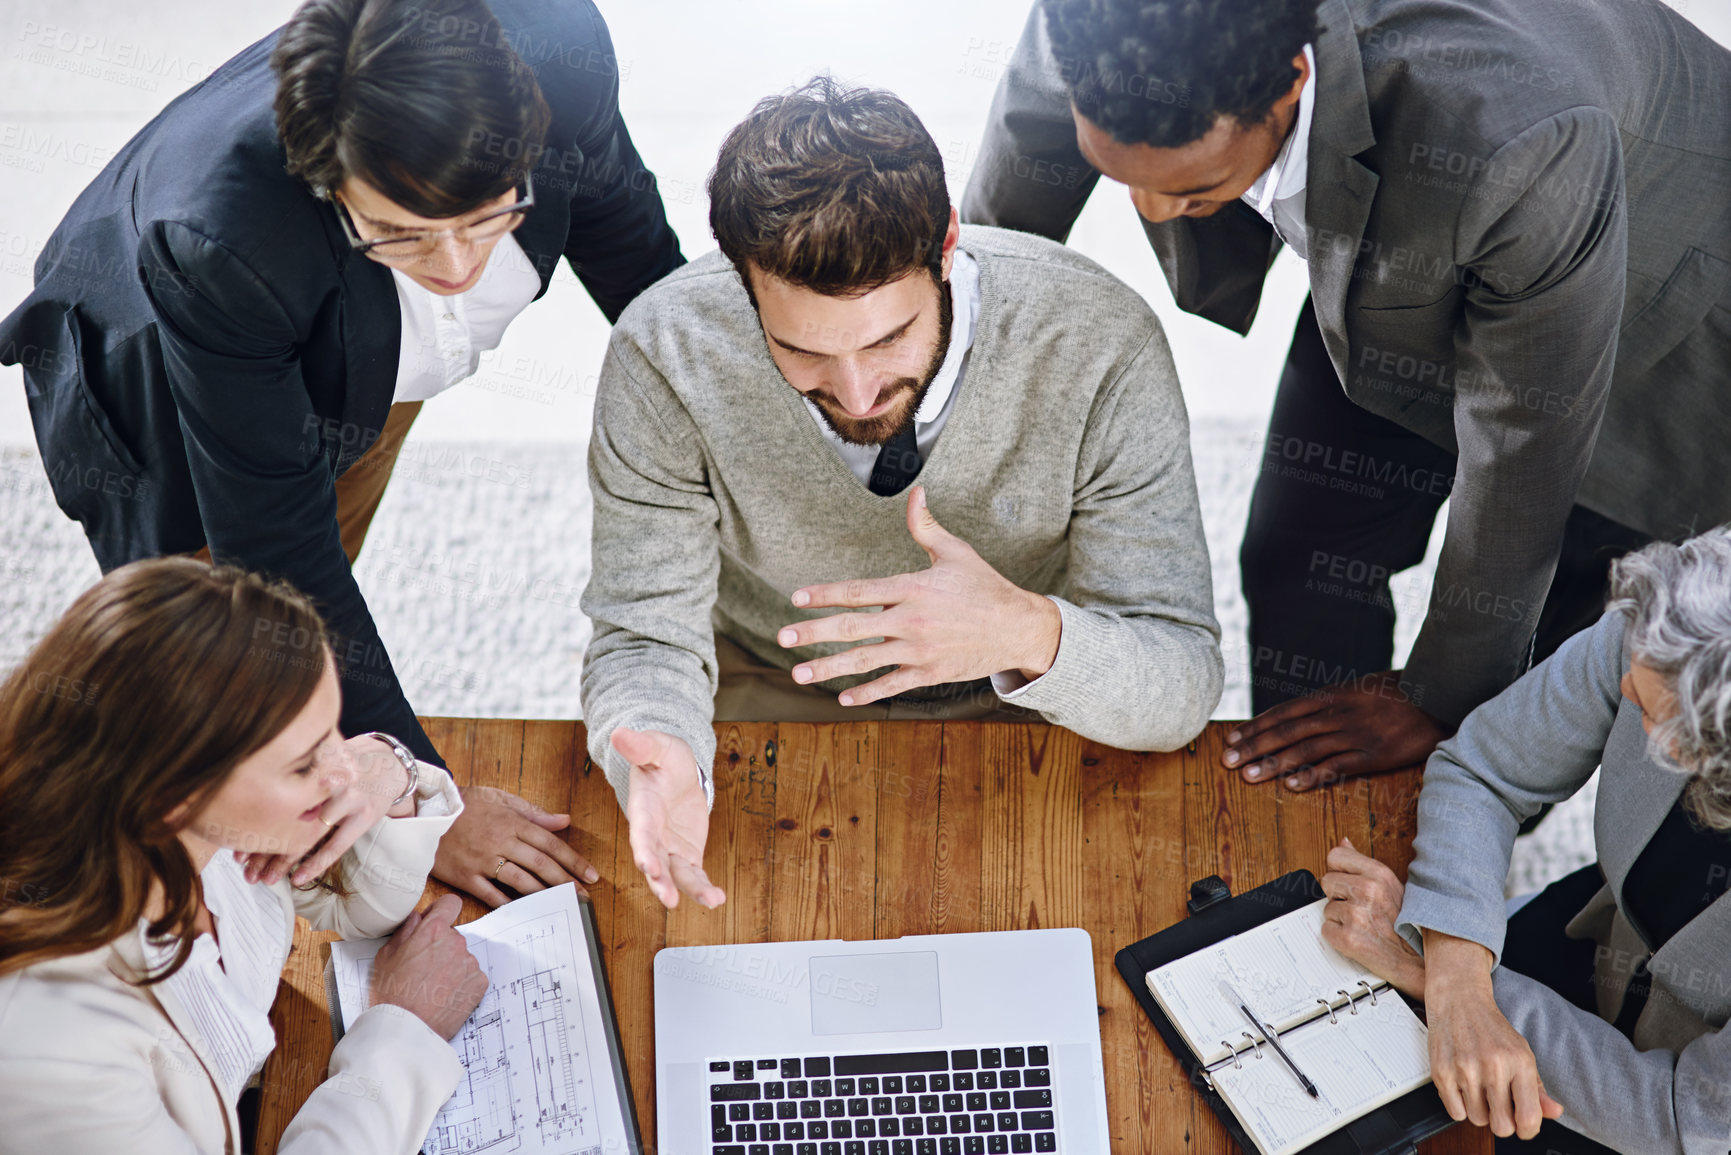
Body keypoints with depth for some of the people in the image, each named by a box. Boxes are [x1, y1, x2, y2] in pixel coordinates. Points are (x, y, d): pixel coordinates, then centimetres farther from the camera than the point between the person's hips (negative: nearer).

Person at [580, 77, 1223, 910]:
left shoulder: (1101, 347, -25)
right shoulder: (664, 356, -23)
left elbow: (1184, 687, -19)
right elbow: (646, 639, -14)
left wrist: (1030, 633, -42)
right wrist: (661, 760, -38)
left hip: (1027, 715, 0)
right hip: (772, 704, 1)